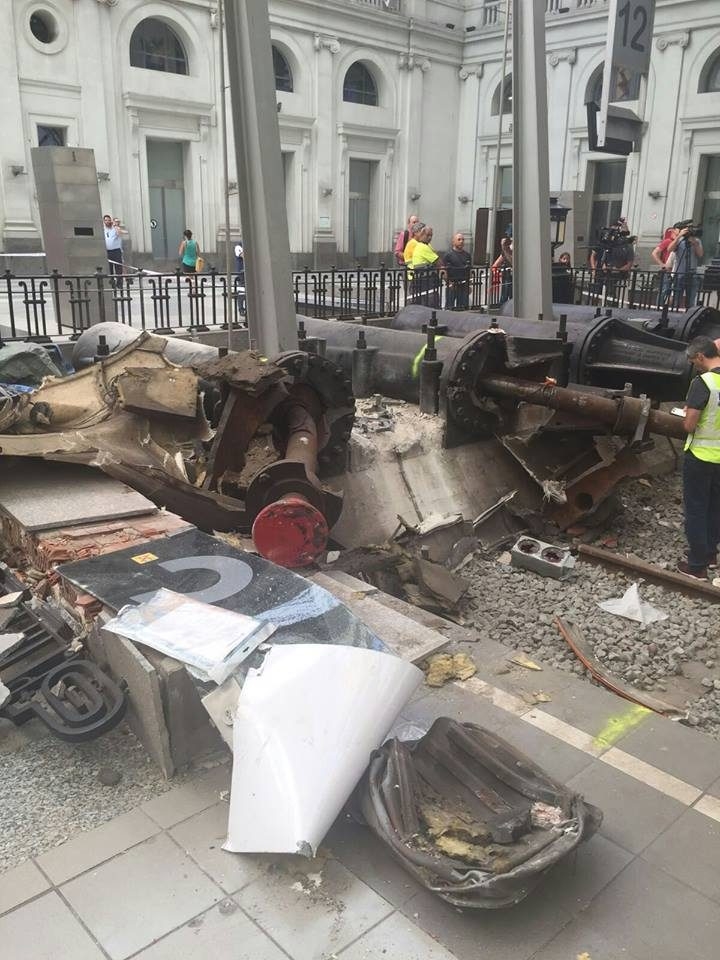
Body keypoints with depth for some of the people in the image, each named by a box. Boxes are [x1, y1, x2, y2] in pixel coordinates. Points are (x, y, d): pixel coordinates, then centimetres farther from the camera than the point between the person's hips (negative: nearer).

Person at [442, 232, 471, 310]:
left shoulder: (467, 255, 13)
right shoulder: (448, 254, -3)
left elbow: (469, 271, 18)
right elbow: (444, 270, -7)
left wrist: (469, 285, 14)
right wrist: (448, 281, -15)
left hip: (464, 285, 5)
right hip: (452, 285, -5)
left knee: (463, 307, 7)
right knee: (450, 307, -4)